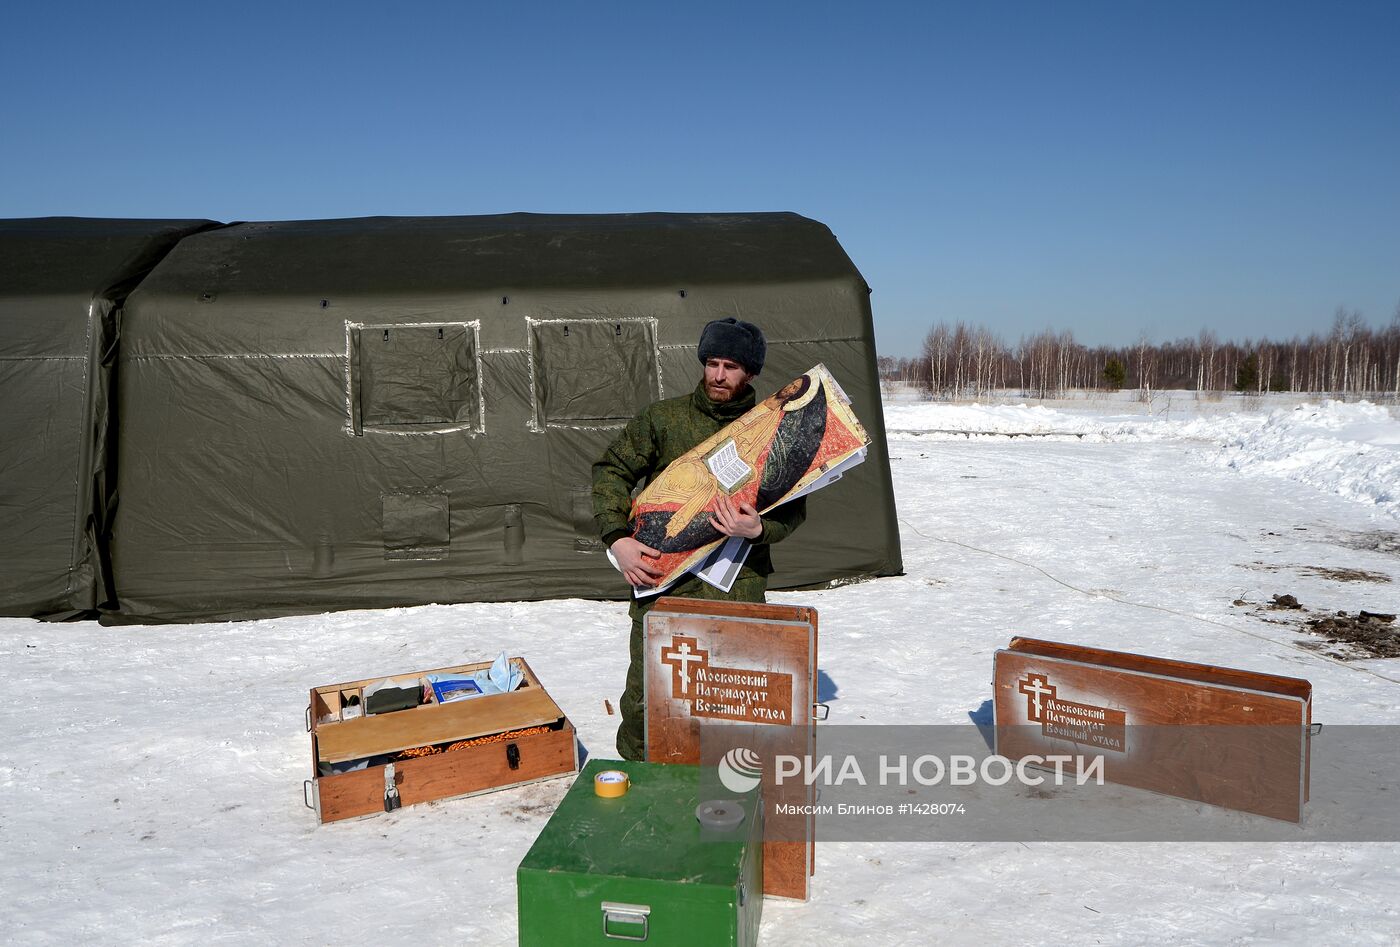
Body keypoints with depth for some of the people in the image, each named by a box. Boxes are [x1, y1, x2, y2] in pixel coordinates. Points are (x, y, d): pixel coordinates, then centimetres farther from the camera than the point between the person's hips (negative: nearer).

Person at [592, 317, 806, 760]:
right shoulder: (663, 417, 7)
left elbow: (792, 510, 7)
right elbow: (611, 470, 9)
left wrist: (758, 529, -15)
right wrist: (617, 538, -5)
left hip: (738, 589, 0)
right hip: (661, 579, 0)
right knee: (646, 700, 0)